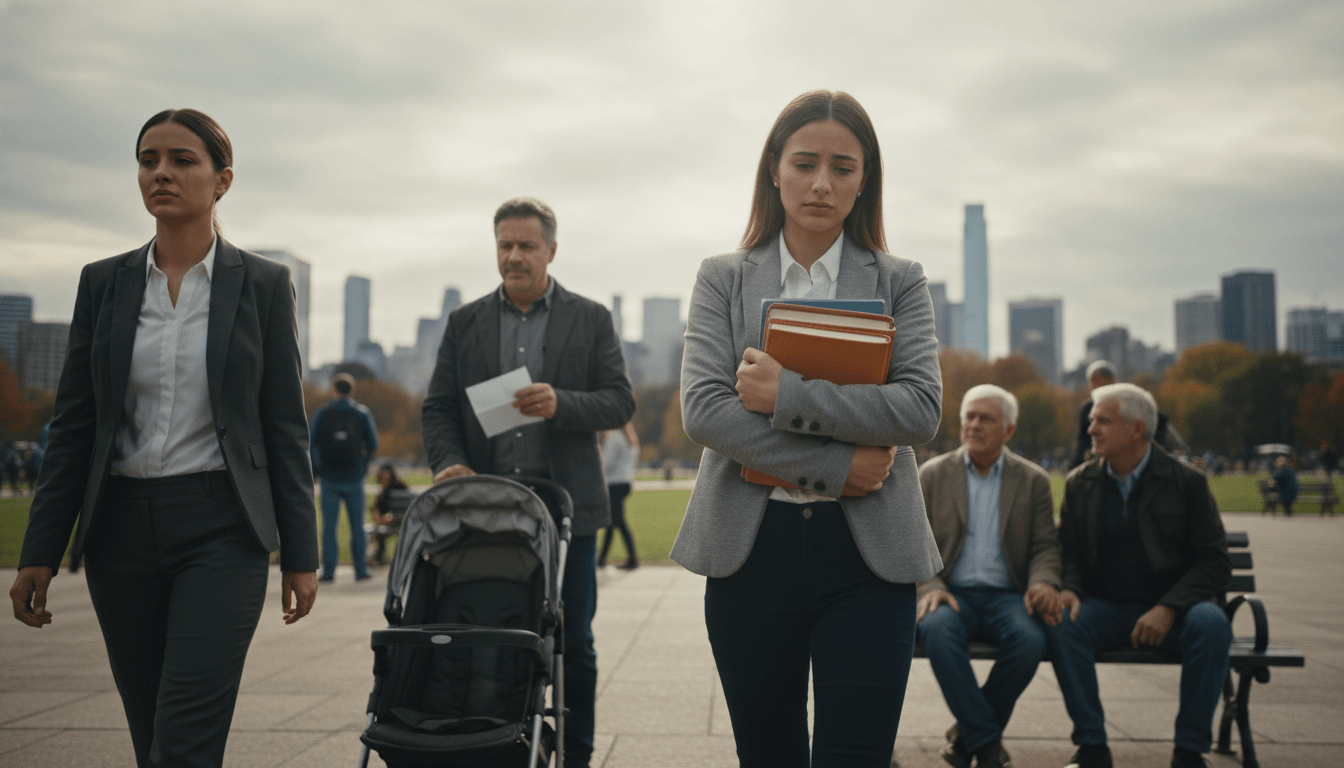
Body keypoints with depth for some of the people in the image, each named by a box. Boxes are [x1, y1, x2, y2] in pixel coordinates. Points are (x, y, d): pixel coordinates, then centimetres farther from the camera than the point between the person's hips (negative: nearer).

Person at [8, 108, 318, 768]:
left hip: (221, 529, -3)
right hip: (123, 529, 4)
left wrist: (300, 554, -1)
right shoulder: (104, 282, 7)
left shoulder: (263, 284, 0)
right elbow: (73, 424, 7)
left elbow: (284, 424, 0)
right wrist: (39, 552, 4)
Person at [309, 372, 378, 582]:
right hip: (354, 478, 1)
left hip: (329, 478, 0)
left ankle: (328, 570, 0)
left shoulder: (322, 413, -1)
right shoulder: (362, 413, 0)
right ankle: (360, 569, 9)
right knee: (357, 525, 8)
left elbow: (310, 444, -5)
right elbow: (373, 444, 0)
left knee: (329, 525, 3)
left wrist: (315, 469, 8)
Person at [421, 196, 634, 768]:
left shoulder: (591, 319, 7)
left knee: (572, 643, 4)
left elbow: (620, 402, 0)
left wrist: (561, 404, -18)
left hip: (566, 505, -1)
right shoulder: (464, 323, 12)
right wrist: (450, 462, -11)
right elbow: (438, 409, 9)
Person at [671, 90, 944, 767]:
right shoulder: (723, 279, 7)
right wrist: (834, 467, -13)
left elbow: (921, 408, -8)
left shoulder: (900, 283, 7)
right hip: (751, 549, 1)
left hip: (868, 554, -1)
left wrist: (785, 394, -15)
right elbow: (702, 409, -7)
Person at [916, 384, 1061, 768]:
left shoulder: (1033, 480, 11)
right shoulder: (932, 474, 9)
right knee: (938, 630, -36)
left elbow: (1045, 547, 7)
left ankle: (968, 733, -10)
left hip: (1006, 595, 1)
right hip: (952, 593, -1)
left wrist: (1043, 582, -16)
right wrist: (930, 588, -14)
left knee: (1029, 639, -32)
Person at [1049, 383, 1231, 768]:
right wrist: (1068, 589, -14)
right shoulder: (1079, 483, 6)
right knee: (1062, 623, -29)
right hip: (1105, 606, 2)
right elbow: (1068, 552, 10)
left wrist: (1168, 608, -19)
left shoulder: (1187, 481, -2)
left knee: (1210, 624, -33)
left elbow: (1214, 561, -5)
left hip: (1173, 609, -1)